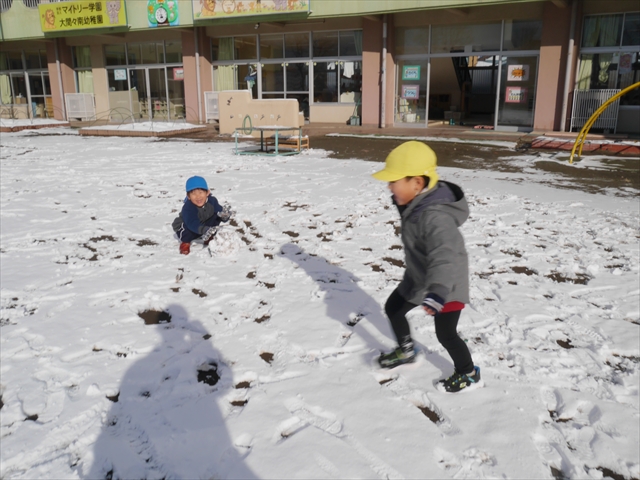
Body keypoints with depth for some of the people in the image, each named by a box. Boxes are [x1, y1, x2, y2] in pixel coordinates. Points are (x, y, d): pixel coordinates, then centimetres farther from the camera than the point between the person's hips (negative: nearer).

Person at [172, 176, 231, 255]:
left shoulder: (212, 201, -20)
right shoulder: (187, 207, -34)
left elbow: (220, 212, -22)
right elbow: (192, 223, -46)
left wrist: (225, 216, -47)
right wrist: (204, 230, -63)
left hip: (204, 225, 4)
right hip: (185, 228, -4)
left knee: (217, 215, -17)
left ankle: (209, 238, 3)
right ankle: (185, 242, -5)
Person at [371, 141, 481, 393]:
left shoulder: (435, 217, -36)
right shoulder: (417, 205, -6)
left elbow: (444, 257, -49)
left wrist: (436, 293, -61)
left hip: (445, 286, -9)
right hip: (418, 279, 10)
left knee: (445, 334, 2)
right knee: (393, 308, 20)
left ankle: (469, 374, 30)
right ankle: (406, 350, 44)